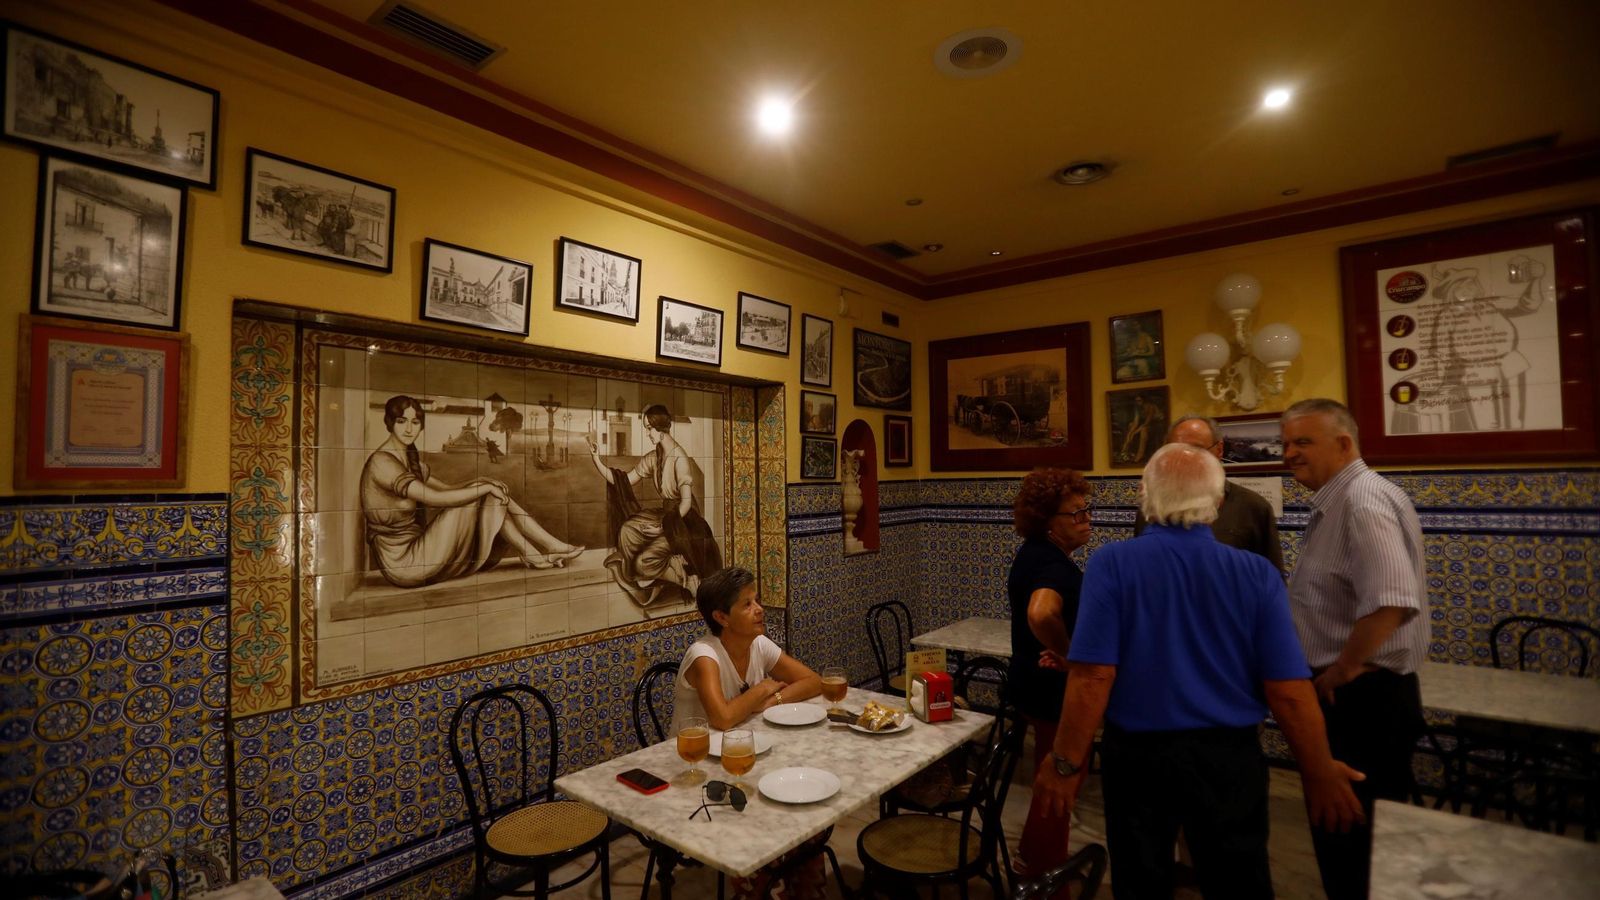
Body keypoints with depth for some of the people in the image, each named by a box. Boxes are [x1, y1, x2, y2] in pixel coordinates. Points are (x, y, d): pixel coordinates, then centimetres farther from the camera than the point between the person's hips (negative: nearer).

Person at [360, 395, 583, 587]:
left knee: (493, 496, 0)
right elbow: (435, 498, -26)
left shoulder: (410, 458, 12)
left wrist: (481, 483, -5)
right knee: (486, 498, -15)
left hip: (415, 547, 9)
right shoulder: (381, 462, -17)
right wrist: (484, 488, -19)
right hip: (403, 563, -9)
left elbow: (446, 489, 14)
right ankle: (532, 556, -2)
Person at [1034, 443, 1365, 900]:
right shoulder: (1257, 573, -10)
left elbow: (1092, 678, -20)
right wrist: (1319, 773, 7)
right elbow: (1289, 691, -8)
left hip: (1138, 755, -1)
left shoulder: (1112, 564, -17)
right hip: (1228, 757, 2)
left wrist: (1067, 762, -9)